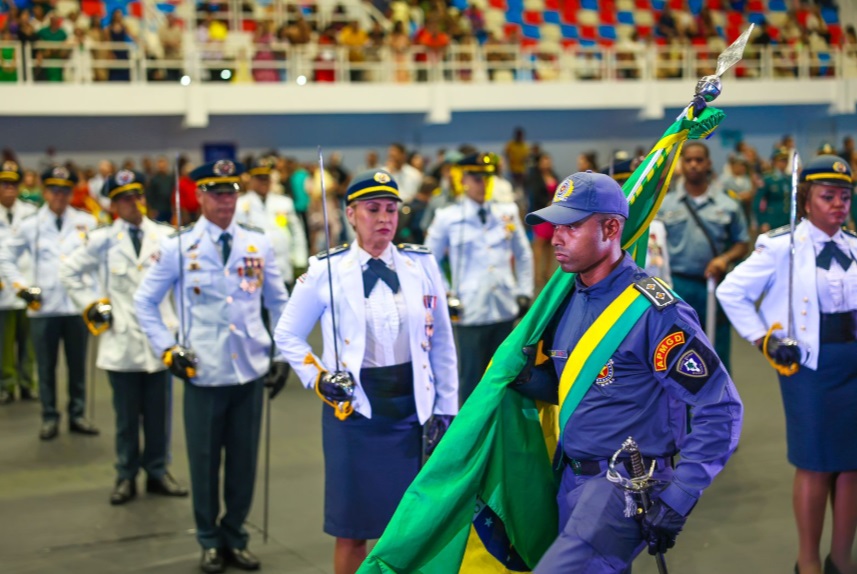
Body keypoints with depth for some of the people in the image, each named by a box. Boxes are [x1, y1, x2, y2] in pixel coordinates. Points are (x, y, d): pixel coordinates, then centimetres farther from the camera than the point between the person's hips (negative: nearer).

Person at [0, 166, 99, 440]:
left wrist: (94, 287, -2)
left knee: (77, 364, 7)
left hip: (78, 304, 0)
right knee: (46, 366, 4)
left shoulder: (86, 222, 4)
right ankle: (49, 418, 14)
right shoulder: (30, 225, 5)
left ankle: (77, 415, 17)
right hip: (43, 306, 0)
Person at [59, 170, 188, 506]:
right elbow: (69, 271, 9)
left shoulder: (167, 237, 2)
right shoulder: (103, 240, 2)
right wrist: (89, 304, 2)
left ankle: (157, 472, 21)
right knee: (126, 414, 6)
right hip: (121, 339, -1)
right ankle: (126, 476, 17)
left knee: (158, 412, 8)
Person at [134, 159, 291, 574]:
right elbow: (145, 302, 4)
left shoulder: (258, 243, 4)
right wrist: (167, 348, -4)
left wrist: (283, 354, 8)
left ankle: (235, 536, 26)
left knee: (244, 460, 9)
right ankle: (209, 541, 24)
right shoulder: (178, 246, -2)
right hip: (203, 373, -2)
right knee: (204, 461, 7)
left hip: (251, 370, 2)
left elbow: (279, 302, 12)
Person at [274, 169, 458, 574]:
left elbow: (442, 343, 6)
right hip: (353, 412, -1)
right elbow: (288, 334, 6)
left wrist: (445, 410, 4)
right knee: (352, 530, 7)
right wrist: (319, 378, -8)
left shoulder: (422, 264, 1)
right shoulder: (326, 270, -4)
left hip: (413, 411, 2)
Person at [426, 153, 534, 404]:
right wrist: (445, 298, -2)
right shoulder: (447, 218, -1)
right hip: (470, 314, -3)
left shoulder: (508, 213, 6)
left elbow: (523, 255, 16)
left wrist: (524, 293, 10)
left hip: (506, 309, 3)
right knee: (472, 382, 2)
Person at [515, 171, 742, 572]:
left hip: (628, 485, -8)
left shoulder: (653, 311, -17)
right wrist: (517, 376, -2)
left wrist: (677, 499, -21)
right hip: (572, 479, 8)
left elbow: (720, 410, -18)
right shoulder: (567, 302, 6)